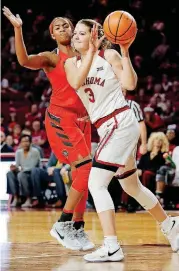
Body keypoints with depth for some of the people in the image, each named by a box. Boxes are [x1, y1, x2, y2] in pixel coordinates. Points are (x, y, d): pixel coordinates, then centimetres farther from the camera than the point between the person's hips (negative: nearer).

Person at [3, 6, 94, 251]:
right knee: (86, 168, -19)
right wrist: (18, 29, -31)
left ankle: (77, 229, 12)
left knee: (81, 175, 6)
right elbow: (24, 61, -22)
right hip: (60, 118, -6)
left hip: (81, 119, 7)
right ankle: (62, 225, -15)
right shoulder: (51, 58, -3)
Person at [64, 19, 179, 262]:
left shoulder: (109, 55, -5)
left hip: (120, 123, -8)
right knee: (132, 186, 21)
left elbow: (130, 84, -15)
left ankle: (111, 248, -22)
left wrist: (125, 52, -20)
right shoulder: (72, 63, 10)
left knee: (96, 184, -18)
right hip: (107, 129, 8)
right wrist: (91, 52, -21)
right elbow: (76, 82, -13)